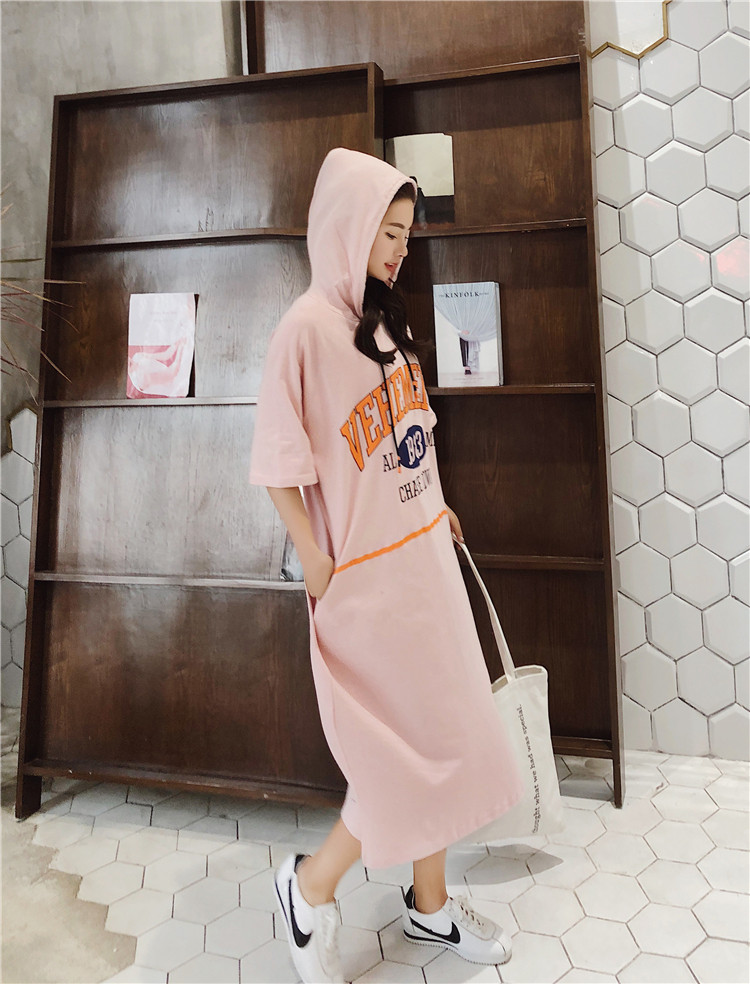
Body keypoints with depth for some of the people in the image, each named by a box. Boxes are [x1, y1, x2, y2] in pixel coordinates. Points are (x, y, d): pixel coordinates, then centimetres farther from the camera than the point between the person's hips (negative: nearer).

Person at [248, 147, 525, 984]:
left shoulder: (385, 317, 9)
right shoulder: (308, 325, -16)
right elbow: (280, 467, -17)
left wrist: (434, 505, 15)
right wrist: (320, 570, -15)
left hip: (422, 554, 8)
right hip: (368, 576, -8)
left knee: (436, 736, 16)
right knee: (414, 749, 2)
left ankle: (429, 904, 37)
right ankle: (312, 885, 28)